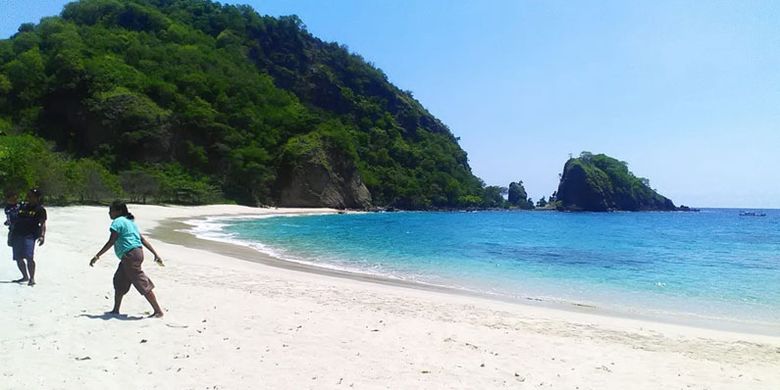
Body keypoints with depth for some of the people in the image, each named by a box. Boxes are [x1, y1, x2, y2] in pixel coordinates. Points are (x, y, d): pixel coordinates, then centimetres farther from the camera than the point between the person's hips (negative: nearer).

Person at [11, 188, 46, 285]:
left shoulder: (40, 209, 0)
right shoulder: (23, 206, 17)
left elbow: (43, 224, -8)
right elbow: (17, 219, 27)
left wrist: (42, 235, -18)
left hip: (29, 235, -7)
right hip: (17, 234, 7)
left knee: (29, 257, -18)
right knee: (18, 258, 11)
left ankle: (32, 279, -13)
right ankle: (25, 276, 28)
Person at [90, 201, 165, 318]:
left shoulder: (118, 222, -7)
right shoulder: (130, 222, 21)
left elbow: (111, 242, -14)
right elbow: (143, 240, 18)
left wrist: (97, 256, -10)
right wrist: (155, 254, 15)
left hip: (130, 255, -10)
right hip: (137, 252, 10)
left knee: (142, 284, -7)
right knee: (119, 282, 20)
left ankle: (158, 311, -5)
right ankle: (115, 310, 31)